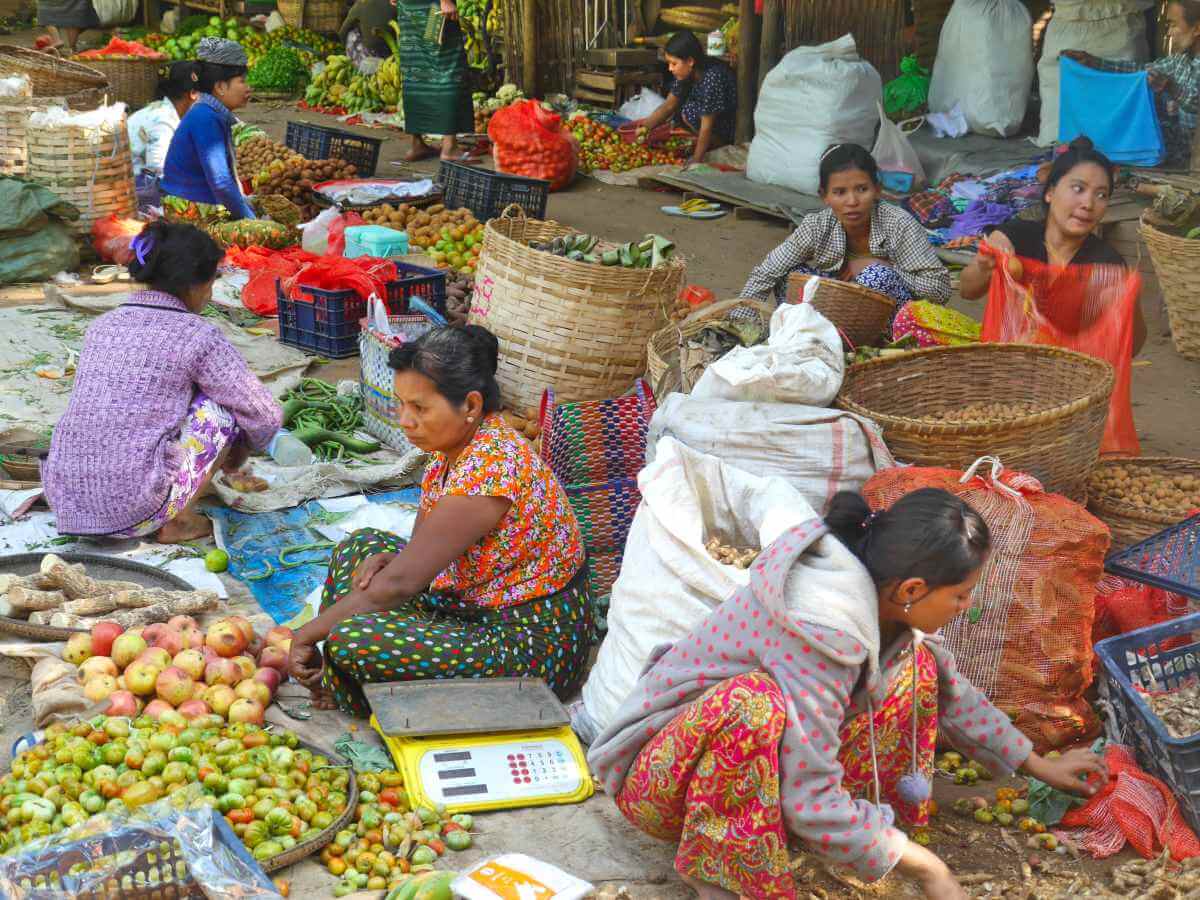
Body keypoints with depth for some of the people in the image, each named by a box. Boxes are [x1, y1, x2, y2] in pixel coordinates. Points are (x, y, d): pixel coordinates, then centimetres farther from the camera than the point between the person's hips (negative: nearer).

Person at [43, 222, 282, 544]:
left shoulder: (103, 327, 15)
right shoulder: (200, 337, -5)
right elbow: (265, 416, 3)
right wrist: (243, 446, 27)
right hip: (136, 510, -7)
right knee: (224, 402, 10)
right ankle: (177, 519, 10)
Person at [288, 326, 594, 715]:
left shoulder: (491, 466, -26)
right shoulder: (451, 448, 4)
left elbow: (400, 582, -25)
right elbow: (421, 555, 13)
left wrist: (309, 634, -16)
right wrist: (391, 559, -11)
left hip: (532, 646, -10)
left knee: (350, 642, -26)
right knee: (362, 544, 15)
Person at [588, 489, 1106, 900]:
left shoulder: (880, 598, -10)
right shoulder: (816, 636, -35)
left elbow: (949, 691, 9)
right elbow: (811, 807, -32)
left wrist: (1038, 766, 14)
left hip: (759, 752, 8)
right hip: (658, 778, -8)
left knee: (914, 666, -2)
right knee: (750, 702, -41)